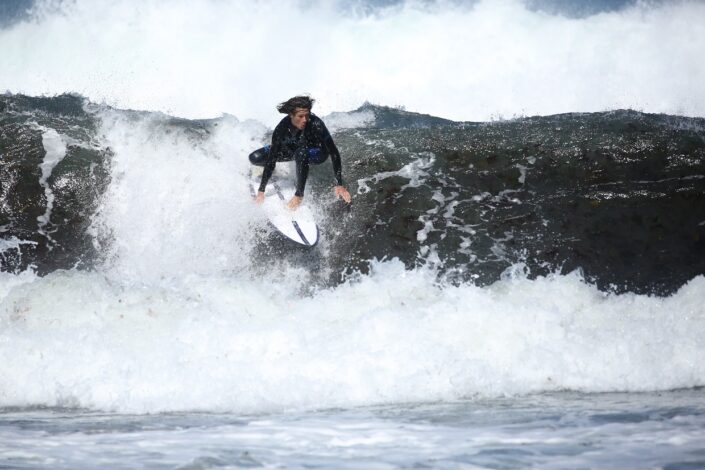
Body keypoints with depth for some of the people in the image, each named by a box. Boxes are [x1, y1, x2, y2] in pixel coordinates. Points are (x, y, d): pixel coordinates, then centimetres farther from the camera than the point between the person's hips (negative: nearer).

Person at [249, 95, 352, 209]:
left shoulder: (315, 124, -37)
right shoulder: (282, 128, -29)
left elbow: (334, 153, -33)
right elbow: (271, 159, -25)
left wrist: (339, 185, -38)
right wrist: (261, 191, -28)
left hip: (317, 153, -3)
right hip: (292, 149, 3)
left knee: (301, 153, -40)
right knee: (255, 158, -12)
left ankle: (299, 194, -25)